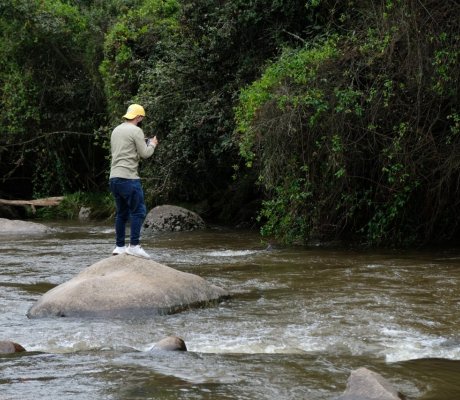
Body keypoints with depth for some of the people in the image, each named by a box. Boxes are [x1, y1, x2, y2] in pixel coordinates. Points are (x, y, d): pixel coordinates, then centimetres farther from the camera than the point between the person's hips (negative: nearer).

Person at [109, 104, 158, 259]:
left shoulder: (116, 130, 16)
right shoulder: (136, 131, -7)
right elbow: (144, 153, -9)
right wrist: (152, 144, 12)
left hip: (114, 178, 8)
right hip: (128, 177, -8)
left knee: (122, 213, 13)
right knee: (138, 211, -5)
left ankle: (120, 246, 14)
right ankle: (134, 245, -10)